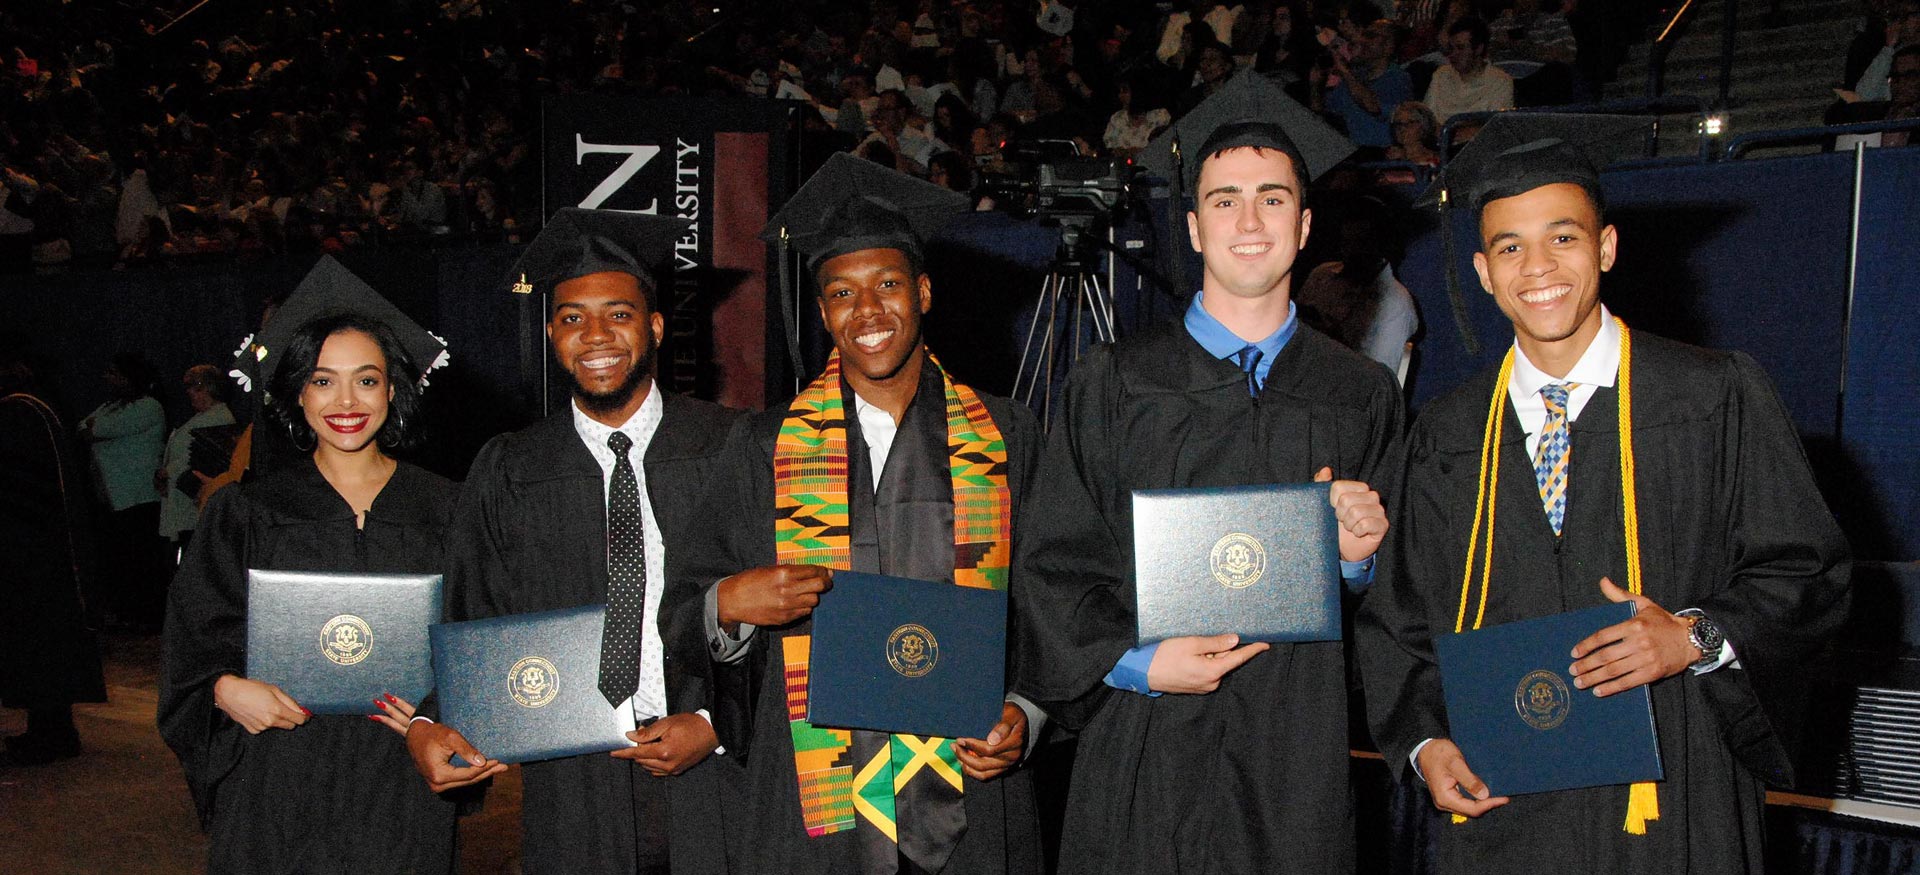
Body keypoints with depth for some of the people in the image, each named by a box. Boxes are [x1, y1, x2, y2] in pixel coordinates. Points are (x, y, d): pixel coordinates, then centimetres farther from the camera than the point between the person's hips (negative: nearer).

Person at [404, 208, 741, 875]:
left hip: (712, 782, -1)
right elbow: (470, 628, 6)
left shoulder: (732, 450, -1)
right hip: (571, 794, 1)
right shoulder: (507, 475, 4)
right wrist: (426, 728, -10)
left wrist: (718, 723, -10)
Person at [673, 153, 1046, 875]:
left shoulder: (1005, 439, 4)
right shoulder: (763, 449, 4)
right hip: (813, 809, 0)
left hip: (968, 799, 0)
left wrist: (1024, 716, -9)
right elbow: (689, 615, 6)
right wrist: (730, 603, -15)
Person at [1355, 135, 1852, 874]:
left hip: (1672, 804, -2)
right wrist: (1424, 742, -5)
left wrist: (1698, 636, -17)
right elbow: (1400, 617, 10)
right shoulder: (1446, 437, 6)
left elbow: (1807, 572, 0)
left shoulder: (1718, 400, -2)